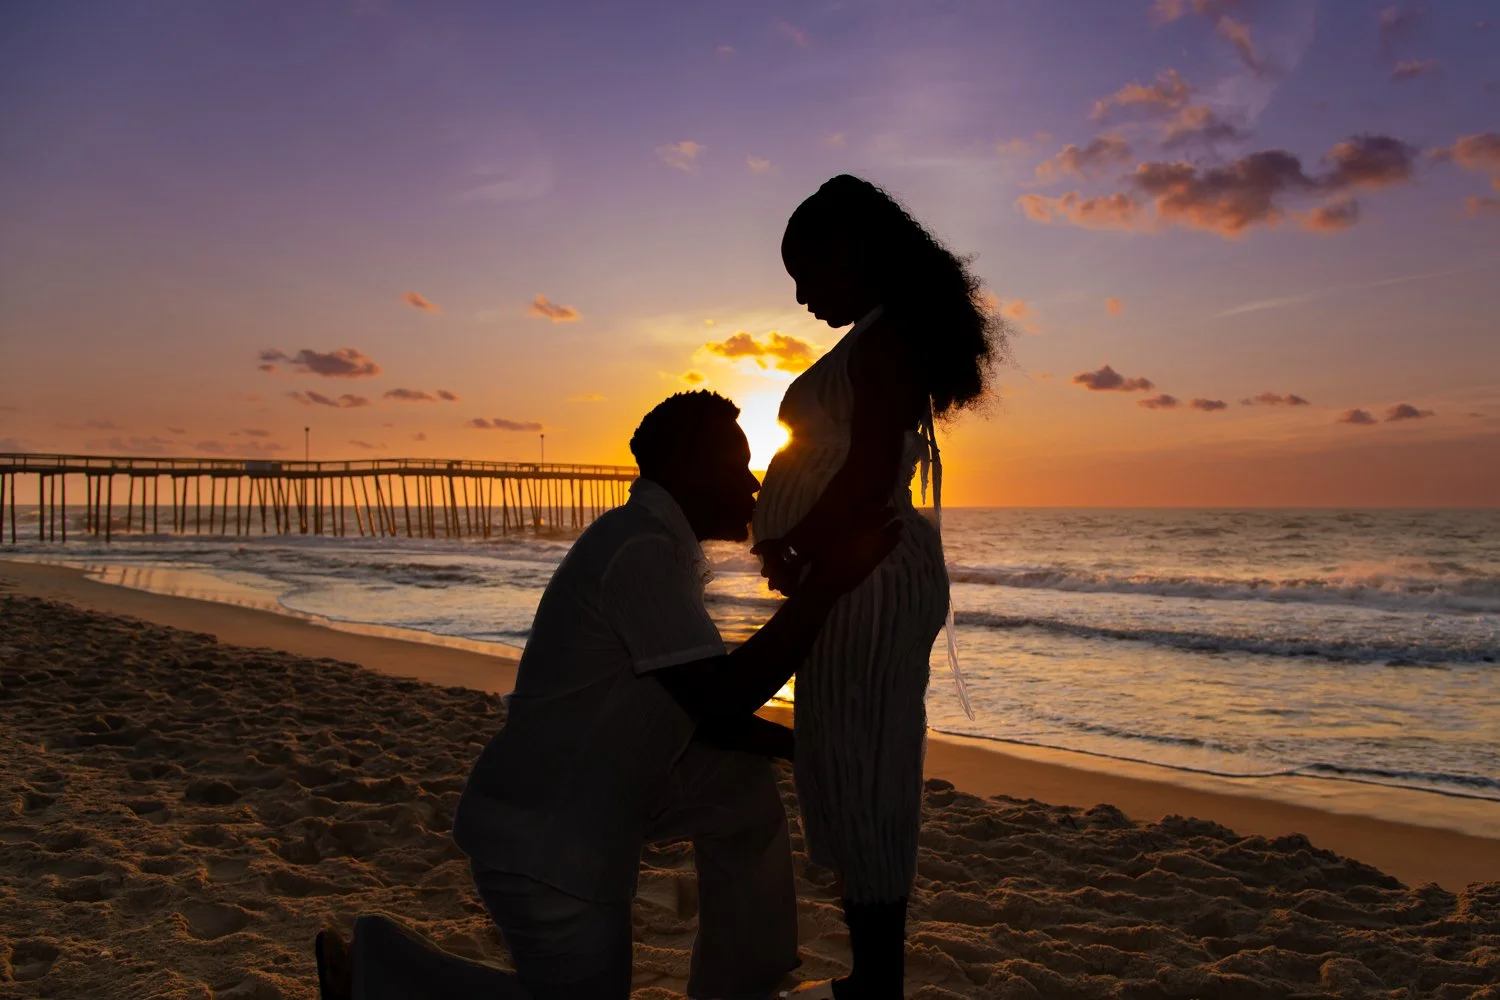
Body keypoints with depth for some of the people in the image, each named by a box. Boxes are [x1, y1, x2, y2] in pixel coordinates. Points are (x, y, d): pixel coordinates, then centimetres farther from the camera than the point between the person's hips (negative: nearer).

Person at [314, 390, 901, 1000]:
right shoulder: (642, 549, -22)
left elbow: (701, 707, 15)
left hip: (593, 796, 10)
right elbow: (721, 699, -28)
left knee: (746, 789, 12)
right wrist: (828, 584, -25)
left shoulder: (660, 543, 9)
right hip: (540, 842, -10)